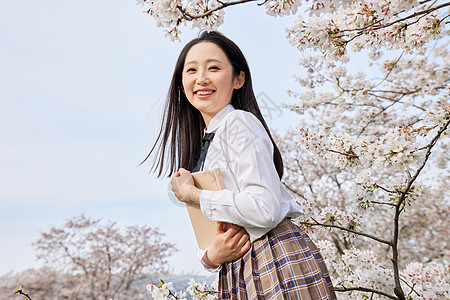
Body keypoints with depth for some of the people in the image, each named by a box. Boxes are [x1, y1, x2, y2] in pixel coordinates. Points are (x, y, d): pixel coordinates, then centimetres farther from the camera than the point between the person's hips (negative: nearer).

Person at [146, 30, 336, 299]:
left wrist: (192, 195, -12)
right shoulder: (204, 145, 12)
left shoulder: (239, 122, -12)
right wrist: (210, 255, -7)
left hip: (277, 257, -7)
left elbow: (265, 209, -23)